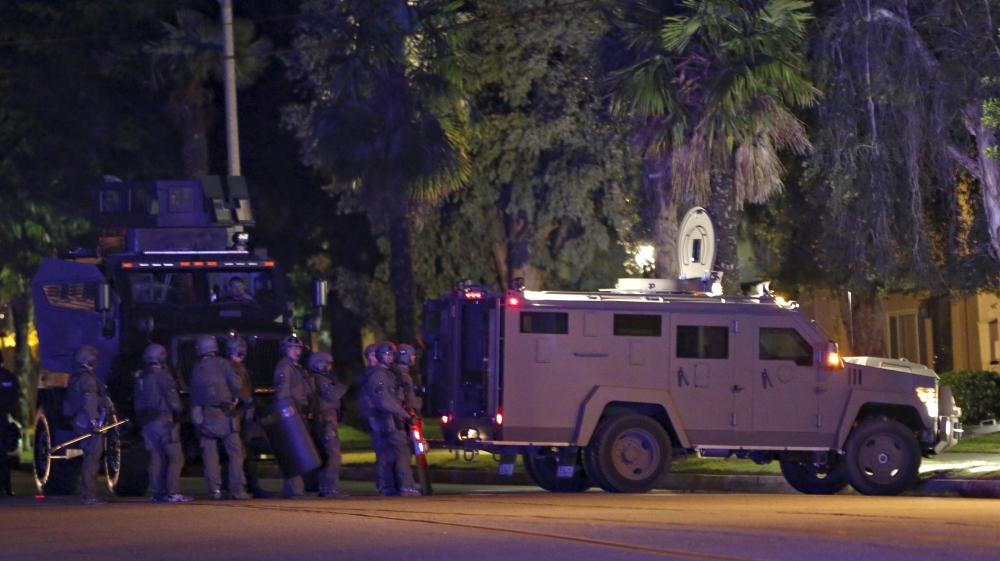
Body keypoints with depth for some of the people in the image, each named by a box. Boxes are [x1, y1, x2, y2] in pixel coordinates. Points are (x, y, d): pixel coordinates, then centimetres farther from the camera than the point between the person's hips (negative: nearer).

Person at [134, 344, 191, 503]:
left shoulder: (140, 377, 13)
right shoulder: (162, 376, -11)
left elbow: (138, 402, 19)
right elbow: (173, 401, -12)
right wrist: (180, 410, 5)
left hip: (147, 423, 8)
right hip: (164, 422, -8)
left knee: (156, 459, 9)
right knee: (176, 458, -6)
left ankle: (159, 493, 6)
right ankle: (173, 493, -14)